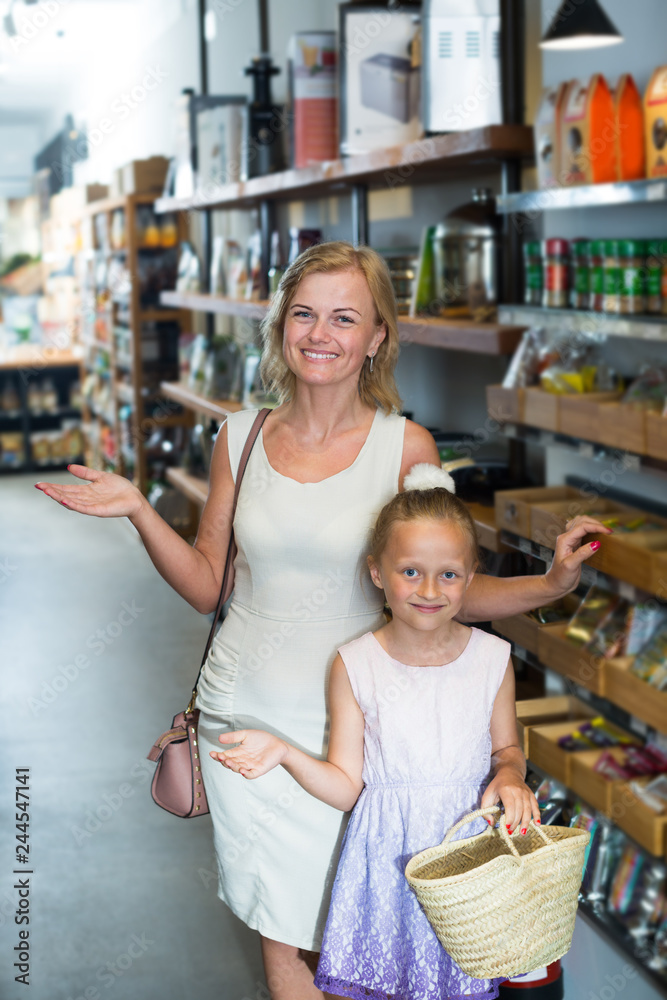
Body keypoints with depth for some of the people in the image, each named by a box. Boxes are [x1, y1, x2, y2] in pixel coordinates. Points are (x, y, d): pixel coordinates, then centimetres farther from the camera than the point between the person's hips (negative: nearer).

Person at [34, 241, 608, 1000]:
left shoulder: (405, 447, -7)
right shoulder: (240, 438, 1)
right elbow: (206, 584, 8)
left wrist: (552, 585, -17)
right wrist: (139, 511, -4)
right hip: (245, 712, 2)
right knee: (279, 933, 9)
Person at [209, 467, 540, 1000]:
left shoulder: (492, 659, -5)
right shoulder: (355, 665, -9)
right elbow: (346, 787, -7)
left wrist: (510, 777, -12)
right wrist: (284, 752, -21)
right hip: (387, 861, -1)